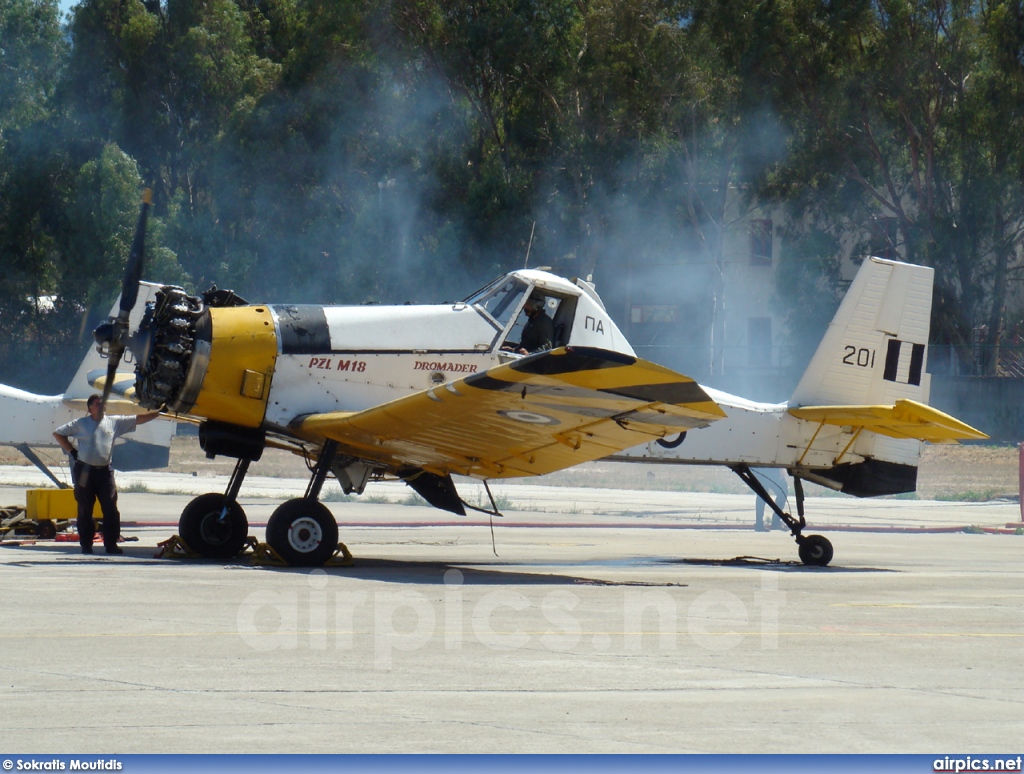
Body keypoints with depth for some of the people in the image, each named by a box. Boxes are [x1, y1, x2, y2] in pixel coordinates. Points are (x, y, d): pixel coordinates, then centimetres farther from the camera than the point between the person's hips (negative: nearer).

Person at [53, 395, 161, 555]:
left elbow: (138, 419, 11)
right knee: (85, 510, 2)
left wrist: (158, 412, 6)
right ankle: (86, 545, 8)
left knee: (111, 509, -4)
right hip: (85, 470, -2)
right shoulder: (81, 423, 5)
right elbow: (58, 433, 10)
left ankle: (111, 544, 1)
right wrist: (72, 451, 3)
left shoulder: (114, 422, 10)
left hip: (105, 471, 2)